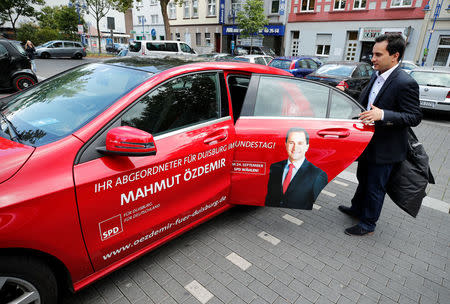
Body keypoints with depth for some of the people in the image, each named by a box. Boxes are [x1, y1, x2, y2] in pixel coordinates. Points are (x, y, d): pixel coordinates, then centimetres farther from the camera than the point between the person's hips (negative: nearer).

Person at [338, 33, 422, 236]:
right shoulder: (376, 77, 5)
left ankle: (368, 224, 25)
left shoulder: (405, 84, -21)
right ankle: (357, 209, 45)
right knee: (363, 179, 24)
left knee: (375, 187, 7)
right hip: (369, 142, 8)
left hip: (385, 149, -8)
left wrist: (383, 115, -34)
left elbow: (415, 117, -22)